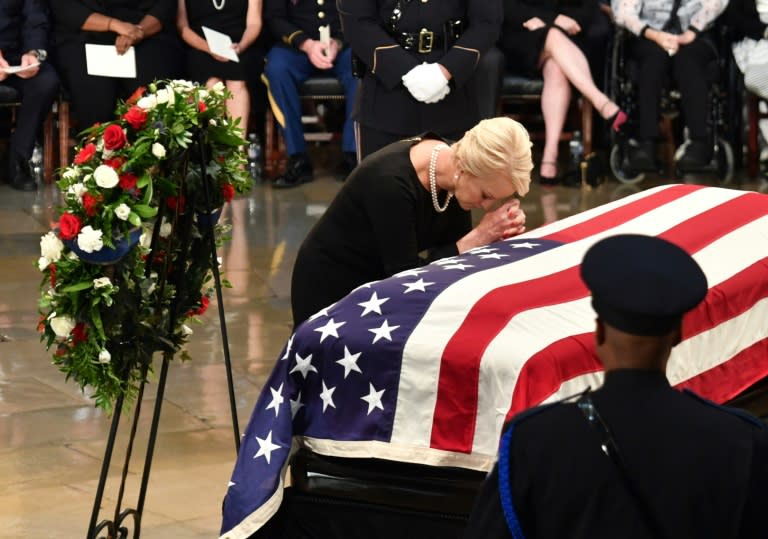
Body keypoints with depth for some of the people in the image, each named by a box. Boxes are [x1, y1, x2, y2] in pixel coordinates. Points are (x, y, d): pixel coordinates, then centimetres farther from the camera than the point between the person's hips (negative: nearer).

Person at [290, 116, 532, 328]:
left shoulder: (451, 168, -12)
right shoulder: (391, 181, -33)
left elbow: (453, 250, -4)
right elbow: (407, 275, -28)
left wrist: (499, 231, -22)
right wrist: (478, 237, -28)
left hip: (381, 283, 6)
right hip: (331, 290, -6)